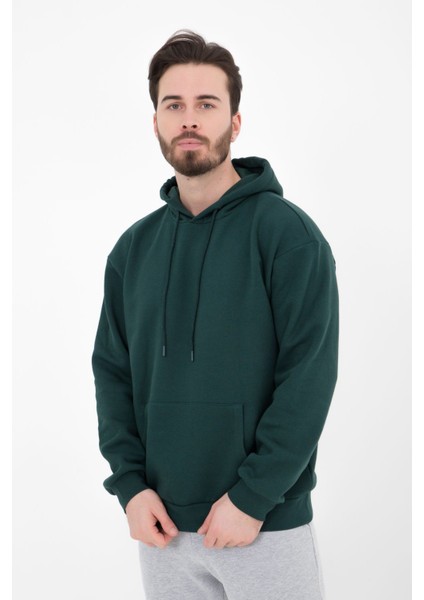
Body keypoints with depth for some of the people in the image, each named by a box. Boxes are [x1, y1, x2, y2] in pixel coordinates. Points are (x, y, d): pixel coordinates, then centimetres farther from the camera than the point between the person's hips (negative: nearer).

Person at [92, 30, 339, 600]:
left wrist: (252, 497, -15)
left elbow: (309, 377, -13)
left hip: (268, 525, -4)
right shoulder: (133, 248, 5)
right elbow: (112, 371, 7)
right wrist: (129, 484, -4)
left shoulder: (287, 233, -9)